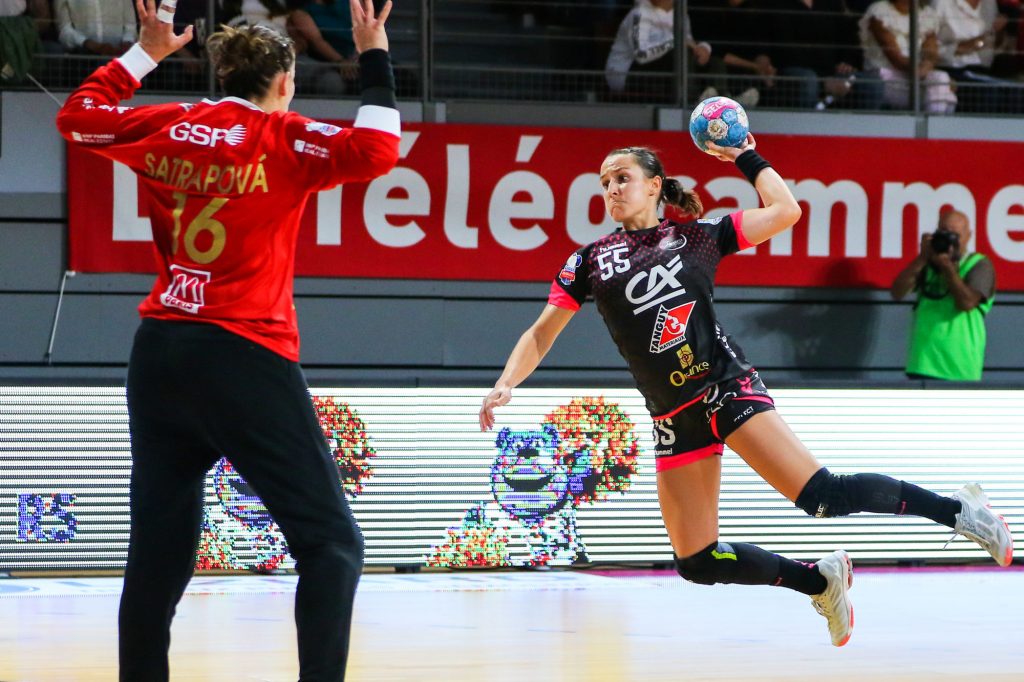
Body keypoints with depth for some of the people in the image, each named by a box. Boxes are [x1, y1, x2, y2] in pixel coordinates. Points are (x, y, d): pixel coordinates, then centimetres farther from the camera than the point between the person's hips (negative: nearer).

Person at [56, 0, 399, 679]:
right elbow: (376, 151, -16)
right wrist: (374, 56, -6)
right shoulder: (281, 138, -3)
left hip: (158, 355, 6)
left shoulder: (168, 128, 10)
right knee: (331, 542, -5)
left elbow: (77, 115, 25)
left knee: (159, 547, 12)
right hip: (244, 356, -6)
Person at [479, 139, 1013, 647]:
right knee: (697, 564, -2)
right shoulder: (590, 261, 12)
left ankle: (955, 509, -9)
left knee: (823, 495, -21)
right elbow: (541, 334, 13)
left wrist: (747, 158, 9)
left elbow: (785, 211, 4)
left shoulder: (697, 236, 7)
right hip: (674, 419, 4)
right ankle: (821, 581, 17)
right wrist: (505, 385, -1)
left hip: (727, 388, -4)